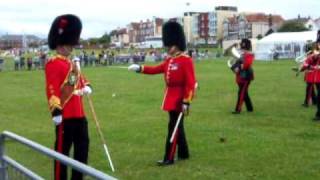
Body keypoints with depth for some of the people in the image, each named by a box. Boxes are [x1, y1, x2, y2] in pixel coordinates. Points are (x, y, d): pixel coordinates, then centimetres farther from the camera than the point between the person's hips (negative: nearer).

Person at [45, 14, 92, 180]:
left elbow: (79, 79, 31)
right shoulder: (53, 64, -12)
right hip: (65, 116, -10)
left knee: (82, 147, 15)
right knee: (62, 150, 0)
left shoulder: (72, 64, 17)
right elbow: (51, 89, -21)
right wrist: (56, 111, -27)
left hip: (79, 114, 10)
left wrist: (86, 86, 8)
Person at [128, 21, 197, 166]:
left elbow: (191, 83, -18)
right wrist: (139, 68, -1)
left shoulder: (186, 60, -14)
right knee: (177, 126, 15)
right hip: (171, 97, 8)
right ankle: (184, 153, 28)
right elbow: (156, 69, 11)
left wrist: (186, 102, -22)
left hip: (179, 97, -8)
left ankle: (169, 158, 1)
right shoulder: (169, 60, 11)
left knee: (173, 126, -5)